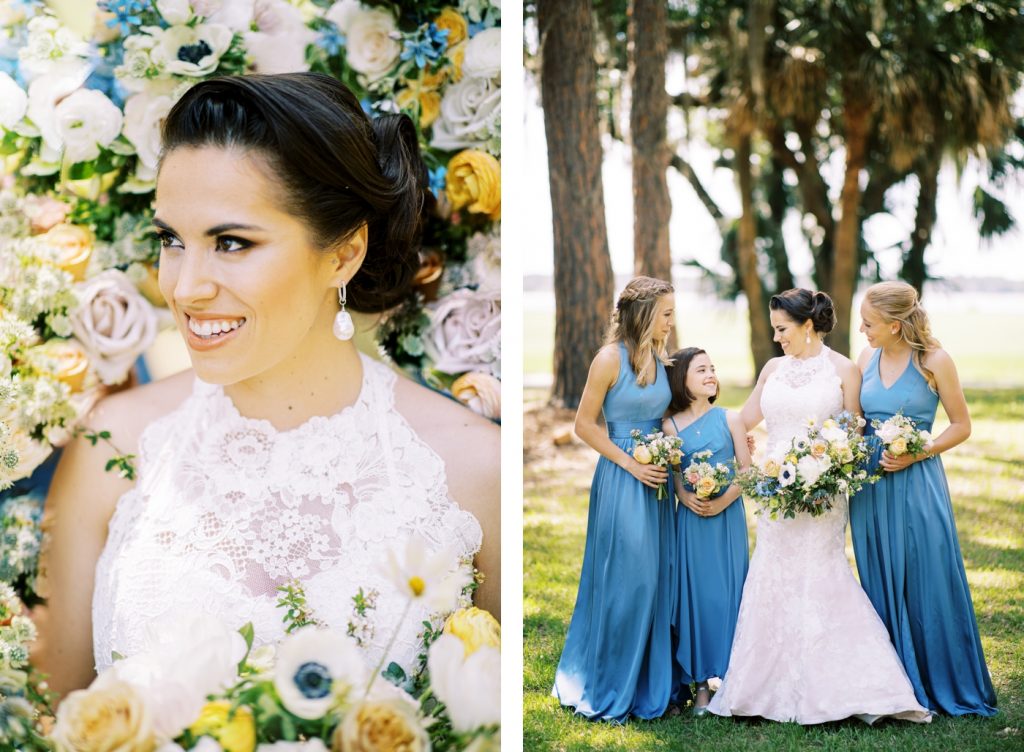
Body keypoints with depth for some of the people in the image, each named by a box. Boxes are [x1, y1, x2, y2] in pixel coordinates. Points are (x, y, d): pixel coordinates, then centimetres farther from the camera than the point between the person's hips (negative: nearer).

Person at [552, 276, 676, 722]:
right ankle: (604, 689, 14)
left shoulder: (660, 358, 7)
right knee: (621, 581, -1)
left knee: (654, 581, 10)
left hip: (656, 482, 7)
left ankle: (646, 682, 22)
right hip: (621, 480, -6)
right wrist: (630, 463, -15)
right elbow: (584, 425, -10)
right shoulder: (611, 358, -12)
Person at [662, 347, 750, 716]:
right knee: (695, 594, 1)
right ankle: (700, 683, 5)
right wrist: (686, 497, -13)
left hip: (728, 516, 0)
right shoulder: (671, 426, 2)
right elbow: (672, 475, 5)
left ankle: (729, 675, 7)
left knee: (727, 594, 0)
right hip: (691, 519, 0)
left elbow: (747, 470, 1)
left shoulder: (730, 419, 2)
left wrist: (723, 501, -12)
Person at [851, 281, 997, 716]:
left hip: (916, 485, -5)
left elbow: (961, 426, -3)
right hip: (871, 485, 5)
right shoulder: (866, 359, 5)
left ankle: (941, 685, 14)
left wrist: (917, 453, -14)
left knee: (926, 582, 1)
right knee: (881, 584, 10)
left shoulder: (933, 361, -8)